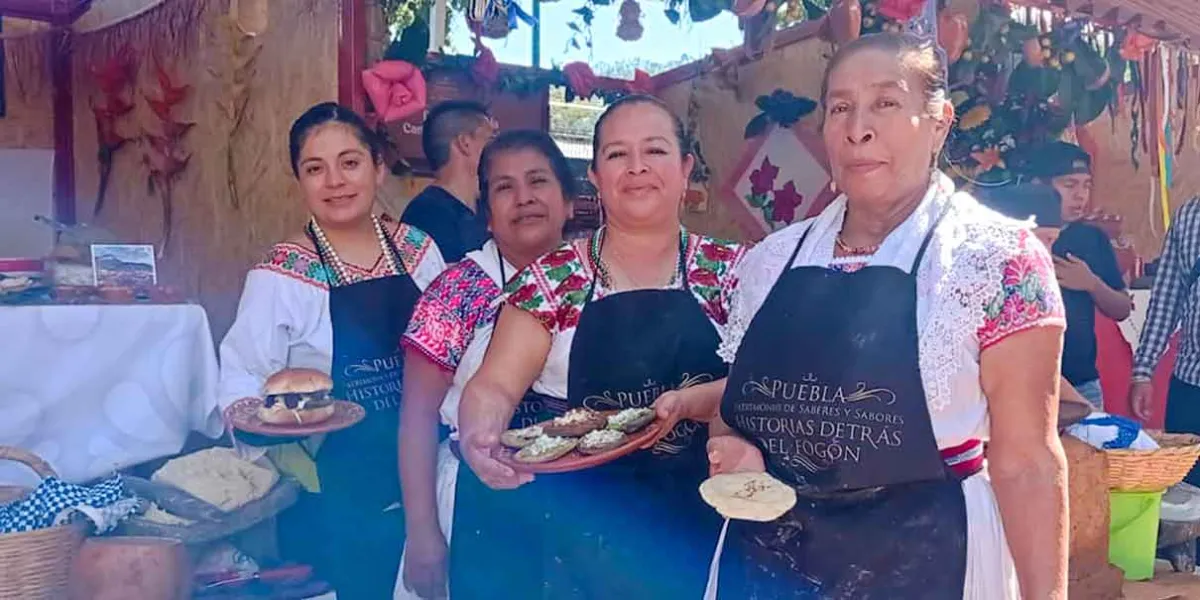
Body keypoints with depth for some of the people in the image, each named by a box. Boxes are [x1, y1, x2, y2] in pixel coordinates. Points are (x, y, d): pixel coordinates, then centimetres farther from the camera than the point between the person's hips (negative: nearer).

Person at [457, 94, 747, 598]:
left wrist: (689, 401, -25)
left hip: (704, 522, 1)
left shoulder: (732, 271, 2)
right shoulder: (552, 281, 0)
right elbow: (495, 386, -6)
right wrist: (479, 434, -27)